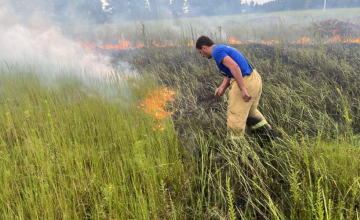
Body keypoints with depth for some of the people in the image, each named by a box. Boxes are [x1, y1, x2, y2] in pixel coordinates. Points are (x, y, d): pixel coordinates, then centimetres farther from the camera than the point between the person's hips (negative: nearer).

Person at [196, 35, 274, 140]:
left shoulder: (216, 51, -11)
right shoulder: (224, 49, 21)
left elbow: (234, 66, -25)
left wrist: (242, 89, -26)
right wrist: (222, 87, 1)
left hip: (245, 82, -10)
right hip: (255, 78, 10)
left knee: (236, 116, 3)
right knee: (250, 111, 28)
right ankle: (267, 134, 39)